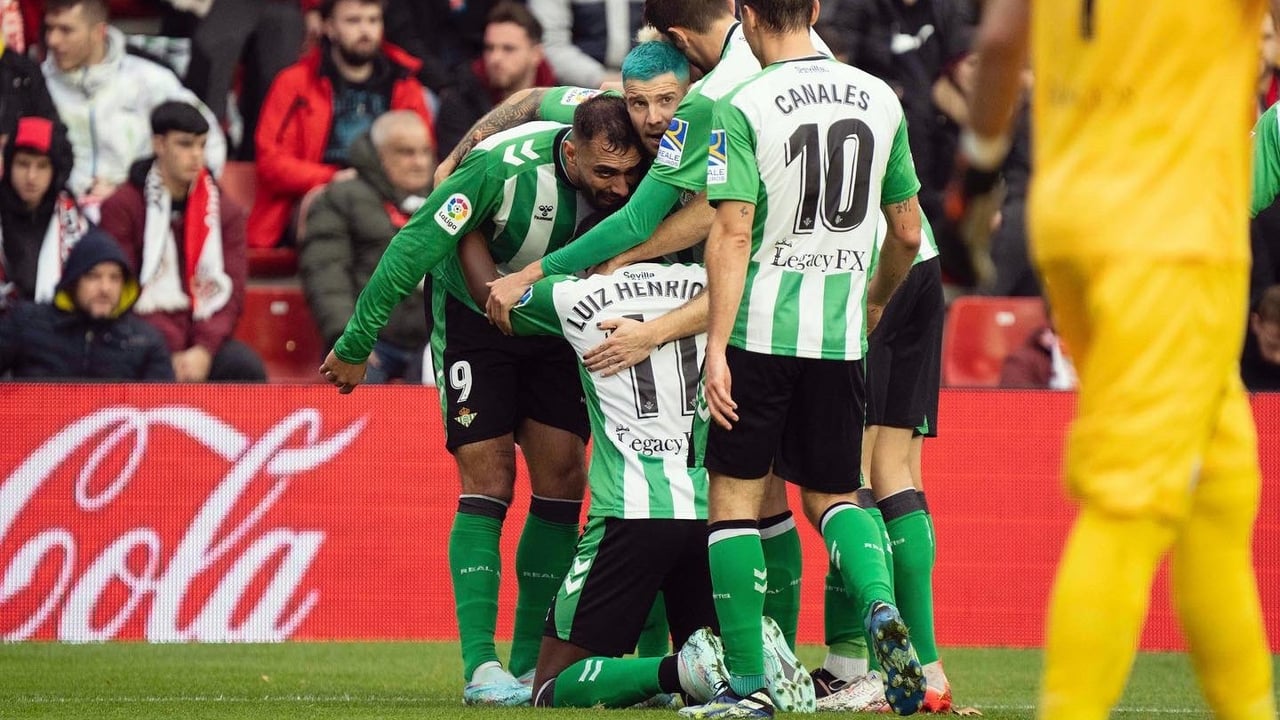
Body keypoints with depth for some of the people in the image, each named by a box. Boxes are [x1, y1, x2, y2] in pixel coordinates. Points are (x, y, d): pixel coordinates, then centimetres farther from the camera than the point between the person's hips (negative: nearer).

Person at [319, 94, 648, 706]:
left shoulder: (631, 182, -21)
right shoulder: (505, 167, -33)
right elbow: (414, 247, -27)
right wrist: (356, 345, -21)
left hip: (558, 326, 4)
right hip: (474, 315, -4)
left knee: (562, 480, -5)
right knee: (487, 480, -12)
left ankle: (531, 660, 1)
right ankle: (480, 667, -13)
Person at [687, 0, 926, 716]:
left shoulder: (743, 108, -10)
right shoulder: (880, 99, 5)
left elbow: (733, 234, -15)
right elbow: (907, 232, 12)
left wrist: (717, 348, -14)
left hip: (760, 332, -4)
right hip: (840, 334, 4)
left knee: (735, 495, 6)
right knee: (832, 492, 17)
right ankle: (882, 608, -12)